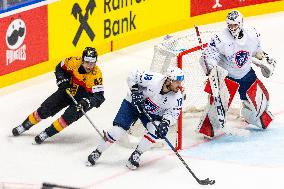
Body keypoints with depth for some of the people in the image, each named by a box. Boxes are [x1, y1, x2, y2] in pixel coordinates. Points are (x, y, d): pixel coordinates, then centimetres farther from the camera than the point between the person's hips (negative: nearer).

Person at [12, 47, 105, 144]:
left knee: (70, 115, -26)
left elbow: (98, 96, -27)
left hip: (82, 99, -3)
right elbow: (60, 68, 0)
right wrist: (62, 80, -16)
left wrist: (87, 102, -43)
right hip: (68, 90, 3)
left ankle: (47, 132, -13)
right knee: (46, 108, 0)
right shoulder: (74, 62, -21)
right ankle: (24, 126, 18)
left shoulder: (96, 74, -29)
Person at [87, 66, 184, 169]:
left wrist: (165, 122, -36)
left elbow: (173, 113, -17)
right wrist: (135, 91, -27)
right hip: (133, 103, -2)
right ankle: (97, 152, 7)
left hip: (153, 114, 2)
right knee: (117, 130, -13)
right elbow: (132, 76, -18)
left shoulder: (177, 97, -22)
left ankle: (136, 155, -11)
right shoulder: (153, 79, -30)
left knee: (155, 130, -27)